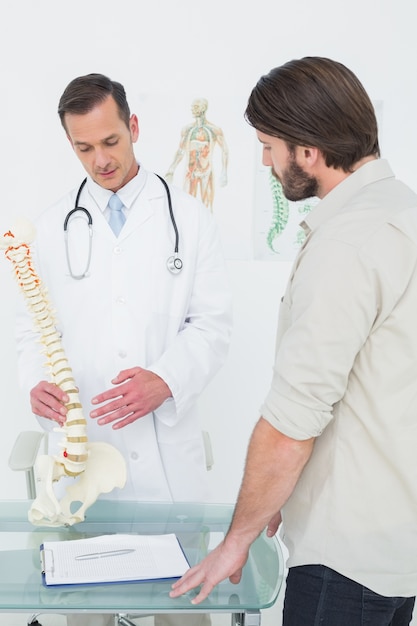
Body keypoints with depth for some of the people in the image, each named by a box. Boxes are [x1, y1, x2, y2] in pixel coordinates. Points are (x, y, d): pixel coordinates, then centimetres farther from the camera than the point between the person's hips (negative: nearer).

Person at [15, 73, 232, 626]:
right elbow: (33, 327, 9)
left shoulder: (189, 218, 2)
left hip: (167, 444, -1)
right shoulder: (52, 228, 7)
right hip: (81, 443, 1)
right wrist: (37, 381, -13)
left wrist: (166, 380, -19)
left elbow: (212, 323, -1)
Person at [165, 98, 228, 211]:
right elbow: (180, 151, 13)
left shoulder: (215, 130, -4)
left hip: (207, 173, -2)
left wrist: (224, 173, -2)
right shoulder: (187, 129, 5)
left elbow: (225, 150, 2)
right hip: (190, 172, 2)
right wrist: (171, 169, 5)